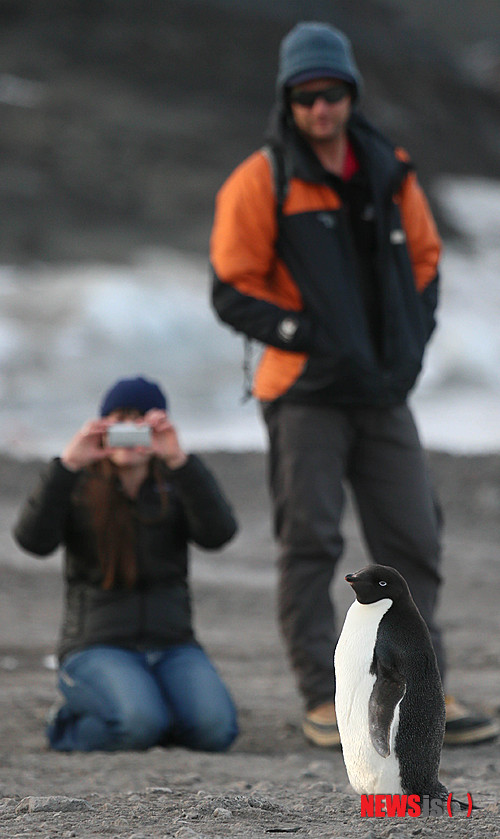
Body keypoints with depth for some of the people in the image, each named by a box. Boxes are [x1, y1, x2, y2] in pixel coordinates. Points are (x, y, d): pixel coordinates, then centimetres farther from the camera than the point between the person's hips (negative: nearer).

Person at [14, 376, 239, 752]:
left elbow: (218, 533, -14)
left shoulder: (177, 488, 8)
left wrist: (179, 460, -24)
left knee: (216, 729, -26)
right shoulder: (78, 488, 4)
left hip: (171, 646, 2)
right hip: (98, 647, -2)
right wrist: (68, 464, -24)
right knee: (140, 725, -32)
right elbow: (33, 539, -16)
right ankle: (70, 726, 0)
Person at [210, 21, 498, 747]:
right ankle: (323, 698, 1)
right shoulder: (261, 182, -6)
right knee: (310, 543, -5)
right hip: (304, 393, -5)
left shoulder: (390, 171, 9)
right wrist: (308, 336, -14)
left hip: (385, 390, 5)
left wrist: (413, 337, 5)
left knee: (413, 542, 5)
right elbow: (233, 292, -6)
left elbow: (424, 258, 19)